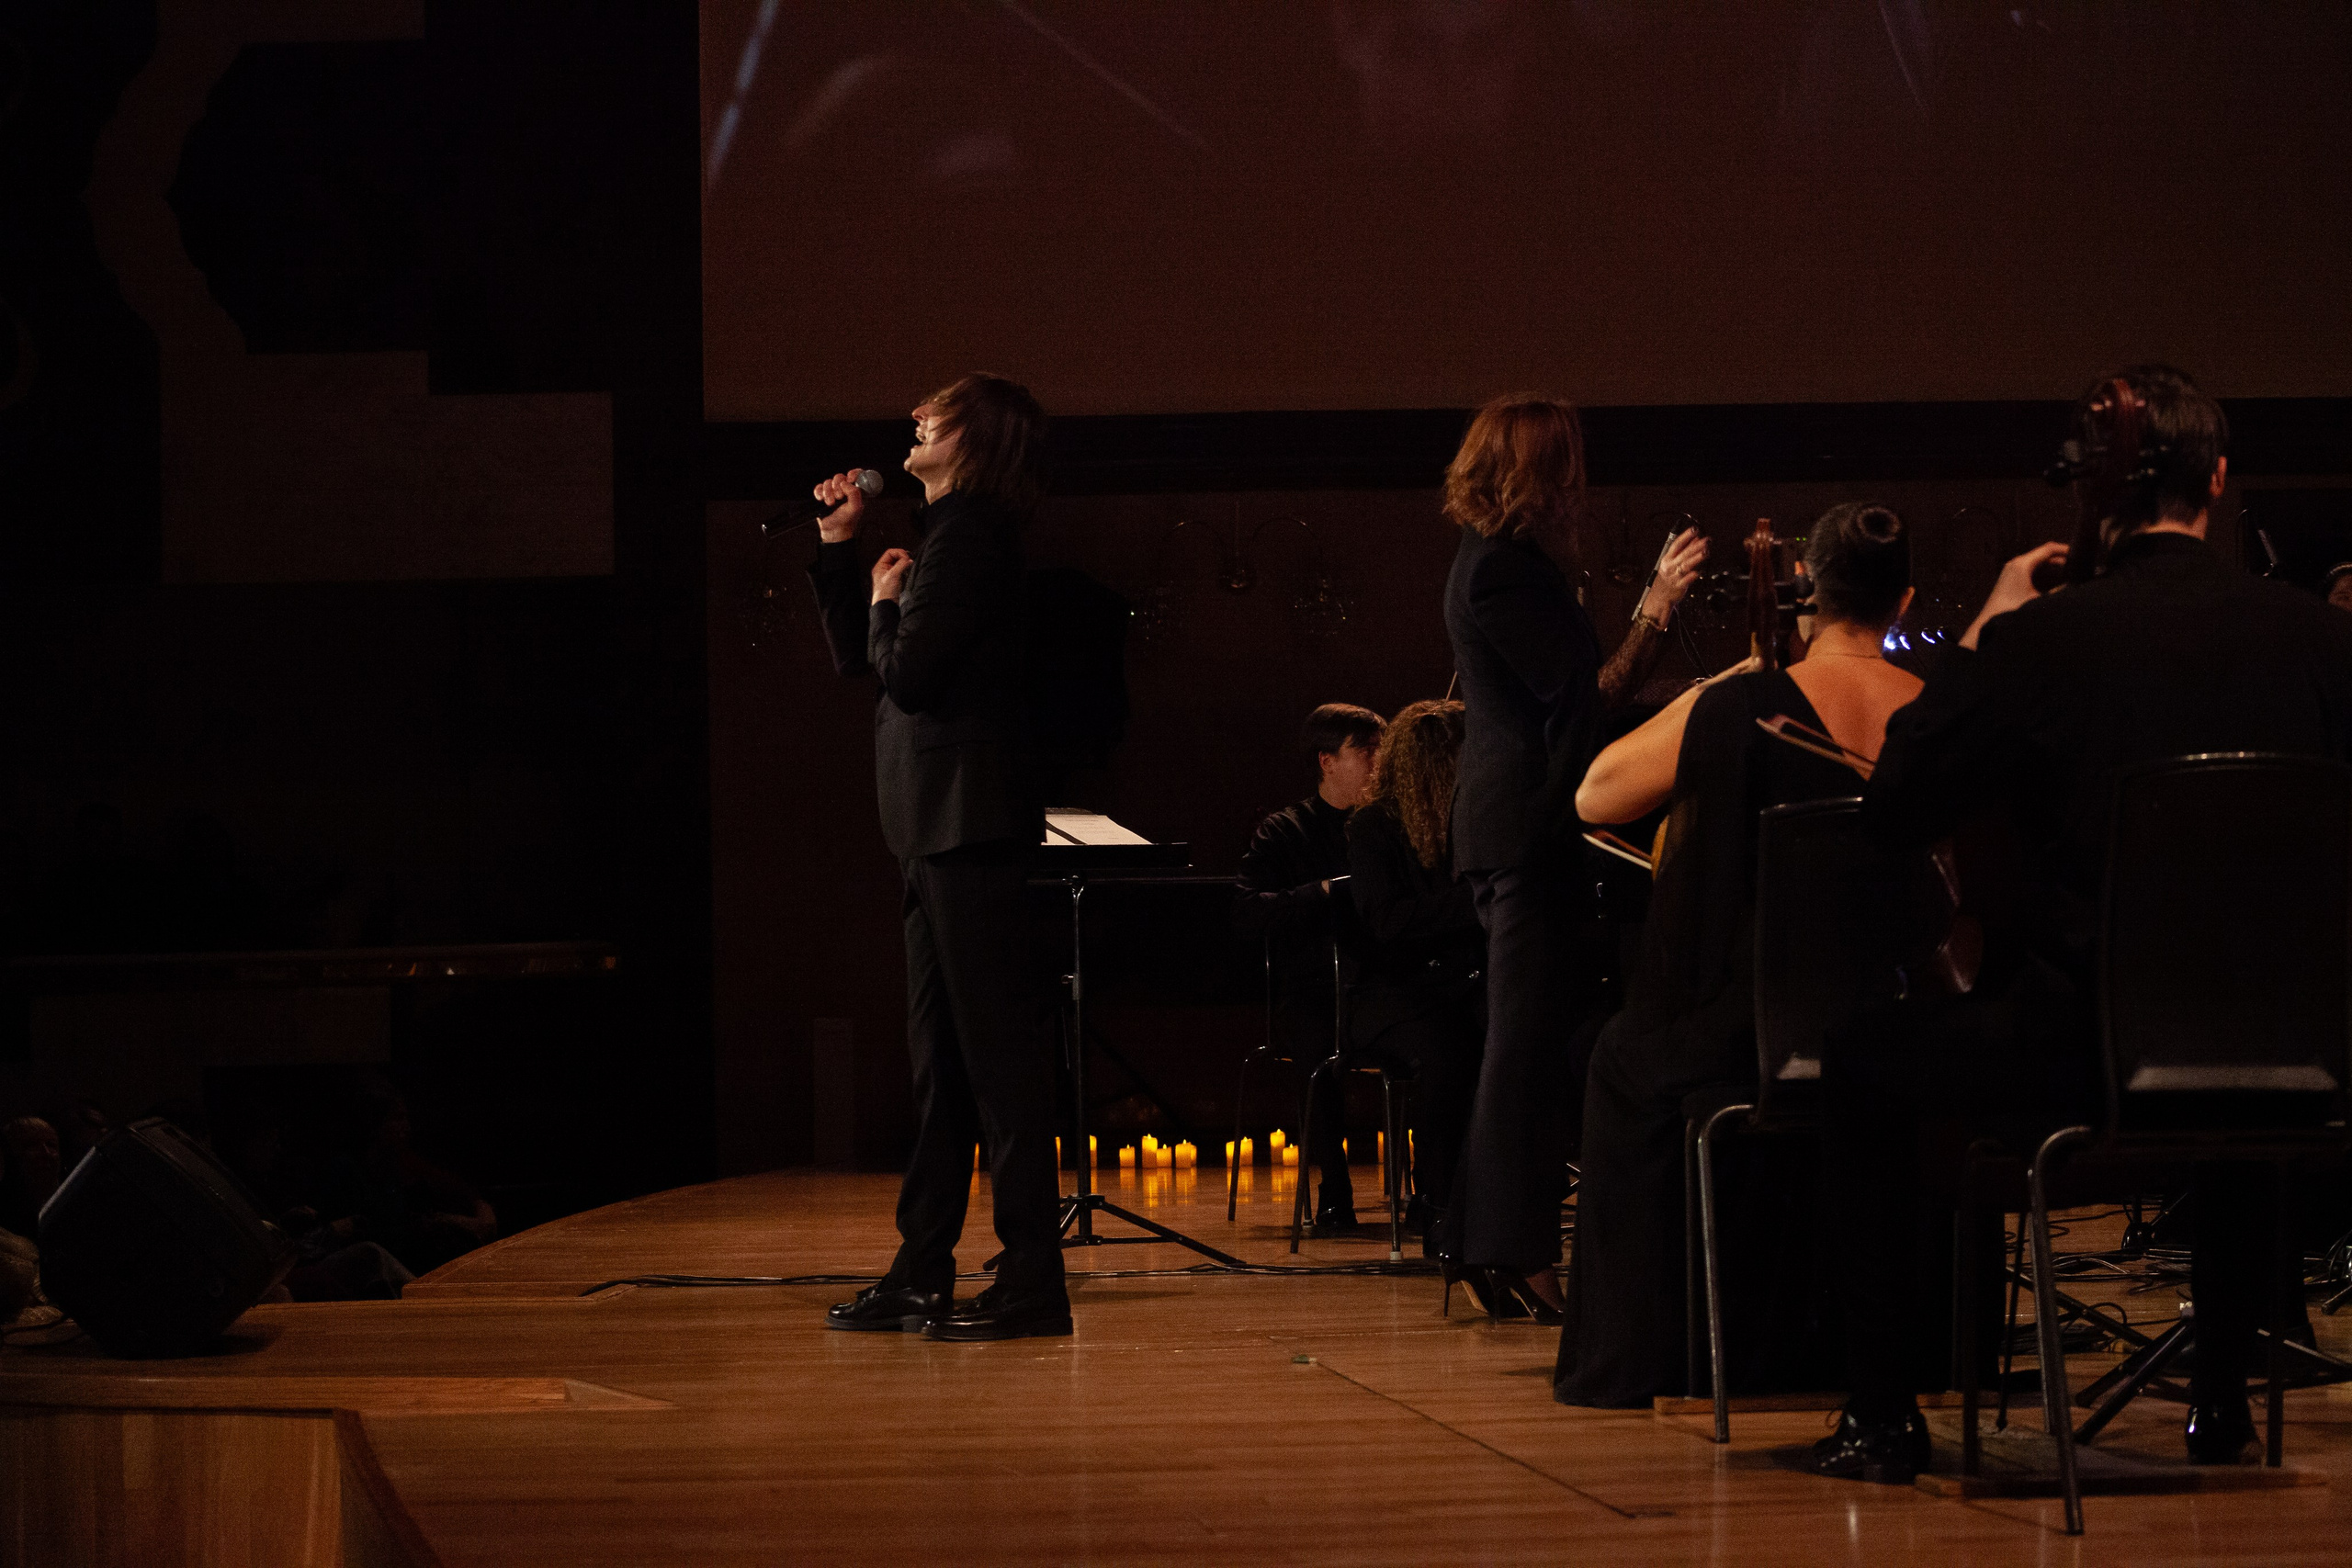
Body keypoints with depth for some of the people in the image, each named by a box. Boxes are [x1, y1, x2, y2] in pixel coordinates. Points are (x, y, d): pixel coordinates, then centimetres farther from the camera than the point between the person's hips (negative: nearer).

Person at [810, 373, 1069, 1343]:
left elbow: (909, 672, -19)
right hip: (938, 827, 10)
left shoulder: (970, 534, -12)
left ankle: (1032, 1281, -9)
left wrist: (886, 604, -2)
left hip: (970, 823, -10)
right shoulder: (948, 533, 18)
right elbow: (859, 660, 21)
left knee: (995, 1046, -9)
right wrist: (836, 549, 15)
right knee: (941, 1055, 13)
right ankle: (922, 1272, 19)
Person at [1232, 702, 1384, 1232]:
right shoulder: (1284, 833, 8)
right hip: (1309, 994, -3)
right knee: (1325, 1047, -37)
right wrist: (1327, 891, -17)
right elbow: (1247, 915, -7)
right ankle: (1335, 1195, -23)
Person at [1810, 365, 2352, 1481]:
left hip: (2077, 1060, -4)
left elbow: (1894, 812, 1)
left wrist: (1981, 634, 7)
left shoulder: (2041, 642, -11)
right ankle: (2221, 1397, 42)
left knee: (1862, 1067, 23)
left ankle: (1882, 1412, 20)